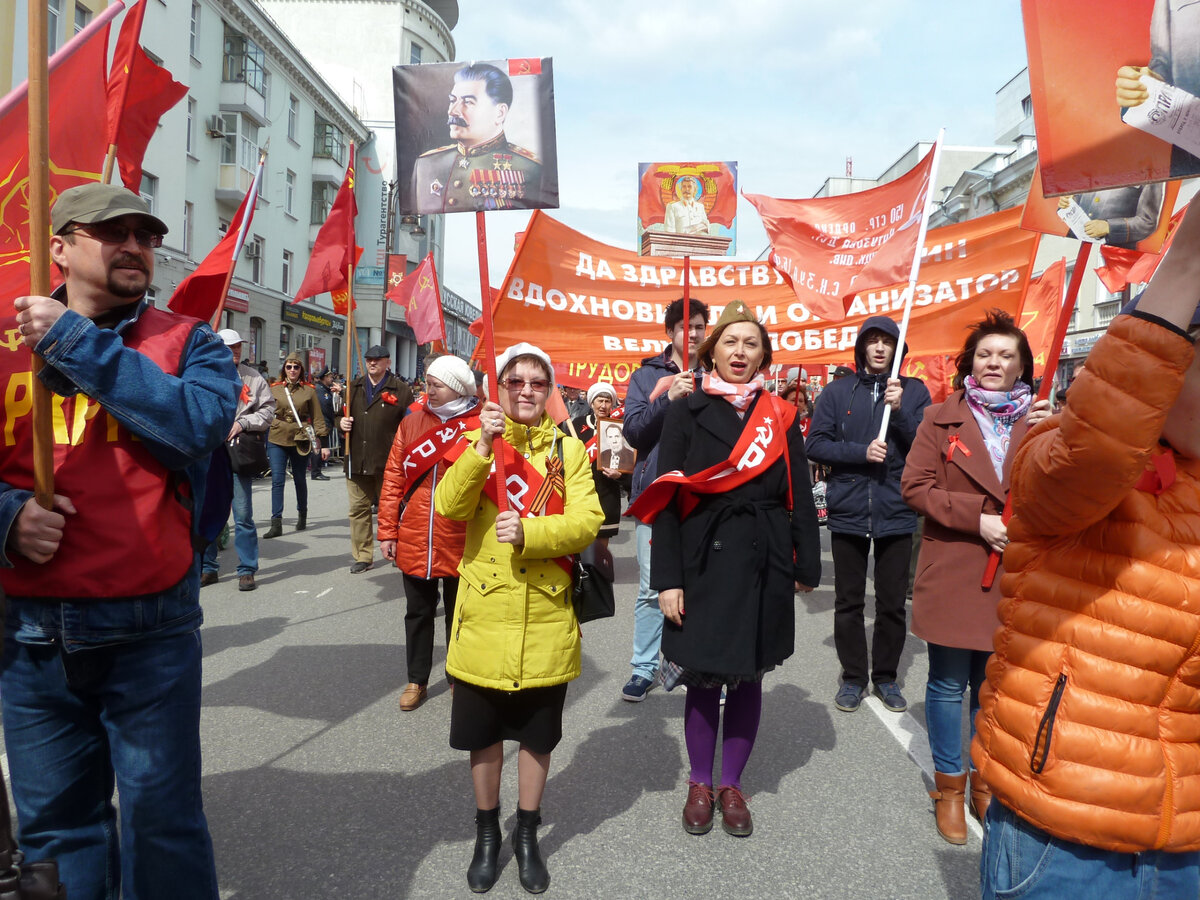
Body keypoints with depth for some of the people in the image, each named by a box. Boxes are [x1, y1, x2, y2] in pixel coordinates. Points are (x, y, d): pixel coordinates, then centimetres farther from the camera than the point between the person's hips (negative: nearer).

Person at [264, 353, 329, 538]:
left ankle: (302, 515, 33)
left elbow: (317, 418, 3)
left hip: (300, 440, 0)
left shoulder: (309, 390, 4)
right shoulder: (274, 389, 6)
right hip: (277, 439, 0)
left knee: (300, 480, 11)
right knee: (277, 480, -6)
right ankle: (276, 523, -5)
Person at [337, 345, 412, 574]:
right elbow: (343, 415, 26)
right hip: (357, 461, 4)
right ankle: (362, 556, 16)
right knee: (358, 509, 6)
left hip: (387, 462, -4)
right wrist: (342, 424, 2)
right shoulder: (354, 387, 15)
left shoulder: (401, 390, 0)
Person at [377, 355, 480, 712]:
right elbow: (393, 479, 4)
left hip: (460, 543, -2)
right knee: (418, 612, 15)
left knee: (458, 613, 14)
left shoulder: (479, 427, -7)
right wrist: (388, 531, 1)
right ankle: (417, 680, 30)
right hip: (414, 540, 3)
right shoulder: (411, 423, 3)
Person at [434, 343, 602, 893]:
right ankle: (487, 833, 36)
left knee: (537, 734, 14)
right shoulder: (477, 442, 1)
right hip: (485, 612, 0)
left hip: (546, 617, 0)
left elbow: (587, 521, -10)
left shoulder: (569, 449, 1)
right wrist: (483, 447, -26)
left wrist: (528, 532, -25)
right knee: (483, 732, 14)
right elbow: (448, 506, -15)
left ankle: (527, 837, 35)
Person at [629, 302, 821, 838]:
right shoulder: (686, 412, 0)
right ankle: (700, 784, 26)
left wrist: (807, 566, 1)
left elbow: (800, 497, 7)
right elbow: (666, 499, -5)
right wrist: (667, 579, -10)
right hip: (704, 562, -2)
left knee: (748, 676, 11)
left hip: (765, 566, 2)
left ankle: (731, 784, 28)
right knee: (703, 677, 6)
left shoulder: (781, 416, 7)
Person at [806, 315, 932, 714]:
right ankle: (853, 676, 22)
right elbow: (815, 445, -3)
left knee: (893, 603, 9)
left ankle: (886, 676, 26)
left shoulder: (914, 391, 4)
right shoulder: (837, 391, 2)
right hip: (848, 511, 0)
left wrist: (900, 410, -16)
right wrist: (862, 452, -15)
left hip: (896, 512, 1)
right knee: (848, 602, 8)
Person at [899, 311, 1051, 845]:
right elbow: (915, 486, -6)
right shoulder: (942, 418, 1)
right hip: (953, 574, -2)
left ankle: (985, 782, 32)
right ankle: (949, 787, 24)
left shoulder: (1039, 420, 8)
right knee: (948, 684, 7)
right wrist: (977, 518, -16)